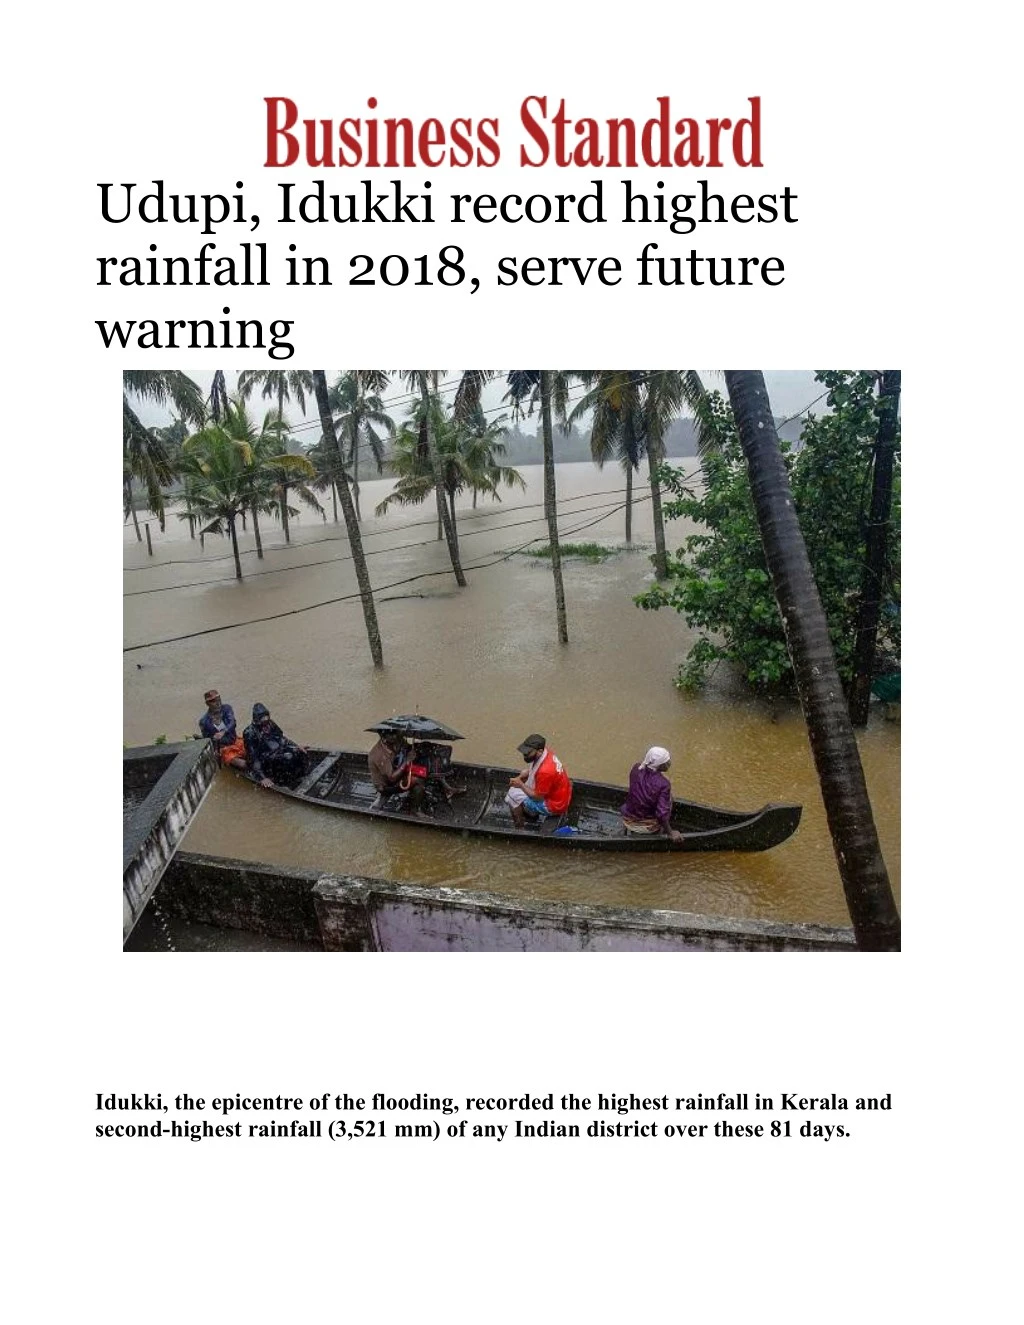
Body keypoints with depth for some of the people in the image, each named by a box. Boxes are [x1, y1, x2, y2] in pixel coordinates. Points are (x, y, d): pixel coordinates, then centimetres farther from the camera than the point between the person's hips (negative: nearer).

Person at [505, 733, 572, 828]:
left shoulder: (545, 771, -37)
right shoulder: (544, 753, -11)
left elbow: (538, 797, -23)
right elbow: (530, 769, 11)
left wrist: (520, 784, -14)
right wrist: (519, 778, -3)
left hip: (554, 805, -9)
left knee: (512, 797, -4)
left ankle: (520, 828, 16)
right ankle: (530, 814, 27)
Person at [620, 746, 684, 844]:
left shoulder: (636, 769, -15)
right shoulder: (664, 784, -28)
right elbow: (661, 814, -27)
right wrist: (670, 833, -14)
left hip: (629, 822, 4)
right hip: (650, 827, -4)